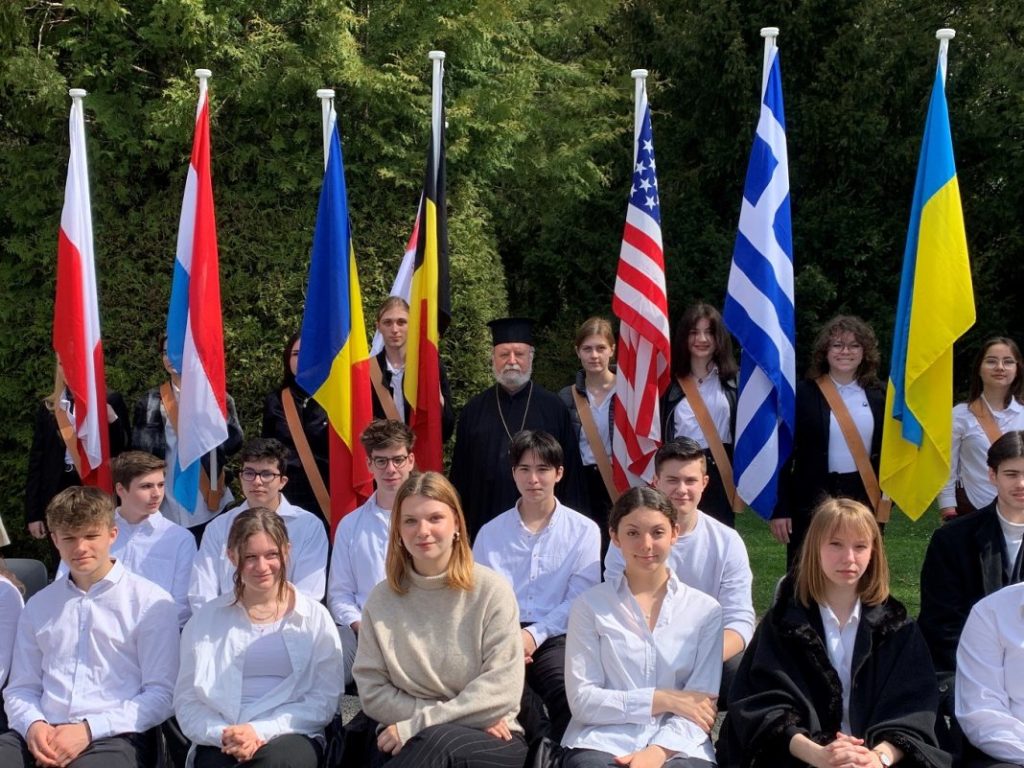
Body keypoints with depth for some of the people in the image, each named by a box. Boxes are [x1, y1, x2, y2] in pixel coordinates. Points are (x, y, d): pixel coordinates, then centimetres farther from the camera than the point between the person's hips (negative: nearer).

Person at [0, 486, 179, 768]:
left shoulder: (151, 602, 4)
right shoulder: (38, 606, 18)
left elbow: (160, 695, -2)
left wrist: (89, 729, -12)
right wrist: (33, 725, -5)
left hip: (114, 738, -4)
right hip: (44, 736, 4)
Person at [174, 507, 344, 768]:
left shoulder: (315, 617, 9)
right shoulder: (206, 619, 13)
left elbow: (326, 699, 0)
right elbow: (187, 701, 7)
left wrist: (261, 730, -13)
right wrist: (223, 734, -14)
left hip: (292, 737, -1)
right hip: (222, 744, 1)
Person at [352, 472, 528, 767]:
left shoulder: (491, 590, -3)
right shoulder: (381, 599, 5)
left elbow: (503, 687, -11)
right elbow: (373, 692, -1)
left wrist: (415, 726, -16)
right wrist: (466, 714, -12)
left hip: (491, 740, -1)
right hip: (408, 741, 1)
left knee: (438, 741, -36)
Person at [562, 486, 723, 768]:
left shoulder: (706, 610, 10)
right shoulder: (590, 605, 7)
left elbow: (701, 706, 3)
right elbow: (582, 700, 0)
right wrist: (663, 700, -7)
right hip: (602, 744, 0)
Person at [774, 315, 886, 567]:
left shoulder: (878, 396, 7)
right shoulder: (803, 393, -3)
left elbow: (886, 452, 13)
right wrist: (779, 509, -7)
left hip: (865, 498, 3)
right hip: (812, 500, -3)